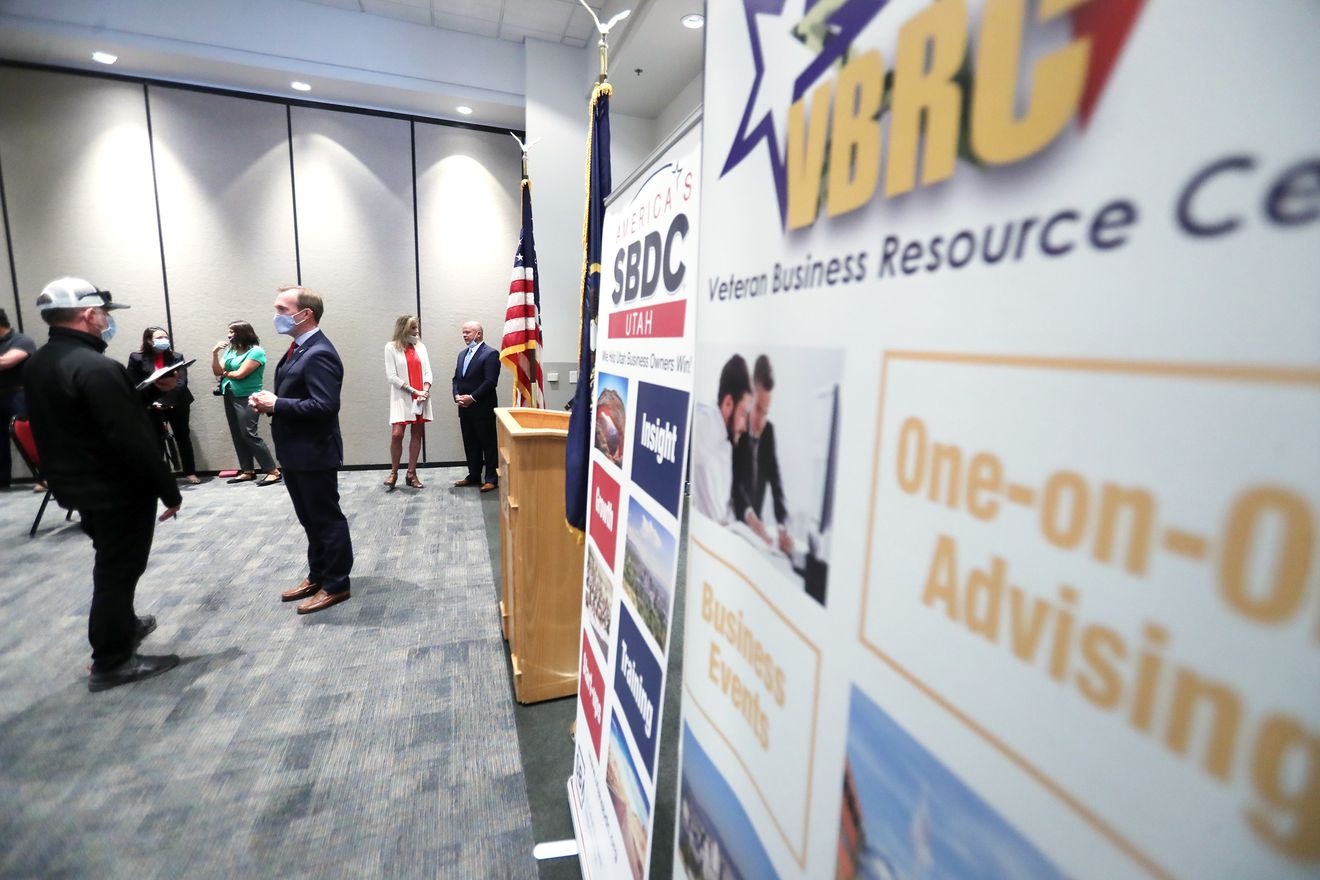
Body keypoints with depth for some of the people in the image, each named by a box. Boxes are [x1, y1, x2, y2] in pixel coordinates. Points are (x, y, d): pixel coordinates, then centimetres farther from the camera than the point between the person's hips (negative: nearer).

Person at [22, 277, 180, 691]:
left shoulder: (35, 366, 6)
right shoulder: (97, 368, -24)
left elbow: (53, 430, 15)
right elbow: (132, 440, -26)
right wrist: (168, 490, -19)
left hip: (75, 485, 9)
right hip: (118, 490, -9)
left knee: (111, 564, 25)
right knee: (118, 570, 3)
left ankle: (123, 626, 42)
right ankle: (111, 663, 15)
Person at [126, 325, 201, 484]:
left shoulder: (176, 357, 2)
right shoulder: (136, 358, -2)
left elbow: (182, 382, -7)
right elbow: (133, 385, -5)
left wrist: (173, 385, -26)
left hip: (177, 404, 2)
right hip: (152, 406, -1)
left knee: (183, 437, 6)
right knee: (157, 440, -2)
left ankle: (190, 472, 13)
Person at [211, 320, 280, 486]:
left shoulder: (256, 351, -10)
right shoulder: (230, 350, 10)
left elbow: (240, 374, -16)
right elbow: (217, 372, 8)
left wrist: (225, 373, 2)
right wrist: (215, 353, -2)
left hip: (247, 398, -8)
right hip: (229, 397, 8)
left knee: (249, 435, -13)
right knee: (237, 435, 8)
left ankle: (273, 471, -10)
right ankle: (247, 471, 15)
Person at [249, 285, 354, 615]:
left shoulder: (319, 354, -20)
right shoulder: (299, 349, 12)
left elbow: (325, 406, -29)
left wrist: (276, 405, -20)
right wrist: (269, 401, 1)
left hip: (314, 454, -10)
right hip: (296, 452, 10)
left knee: (327, 519, 3)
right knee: (310, 520, 19)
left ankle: (336, 585, 16)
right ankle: (317, 576, 34)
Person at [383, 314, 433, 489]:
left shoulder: (421, 346, 11)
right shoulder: (392, 347, -1)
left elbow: (427, 371, 7)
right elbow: (391, 376, -8)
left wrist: (425, 390, -10)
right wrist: (414, 391, -14)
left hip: (421, 398, 4)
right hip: (402, 398, -4)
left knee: (417, 434, 4)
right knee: (397, 434, -13)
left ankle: (411, 473, 12)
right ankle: (393, 472, 6)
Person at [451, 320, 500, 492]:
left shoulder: (490, 354, -9)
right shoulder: (462, 353, 17)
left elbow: (491, 381, -17)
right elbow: (456, 378, 17)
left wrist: (472, 398, -17)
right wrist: (457, 395, -1)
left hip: (483, 408, -7)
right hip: (465, 408, 7)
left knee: (488, 444, 1)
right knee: (470, 444, 13)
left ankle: (491, 478, 7)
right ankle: (473, 476, 23)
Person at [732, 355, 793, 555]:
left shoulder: (769, 430, 0)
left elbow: (776, 481, -5)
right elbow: (734, 481, -25)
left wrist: (783, 526, -19)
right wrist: (749, 516, -42)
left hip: (757, 525, 3)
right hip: (734, 523, -3)